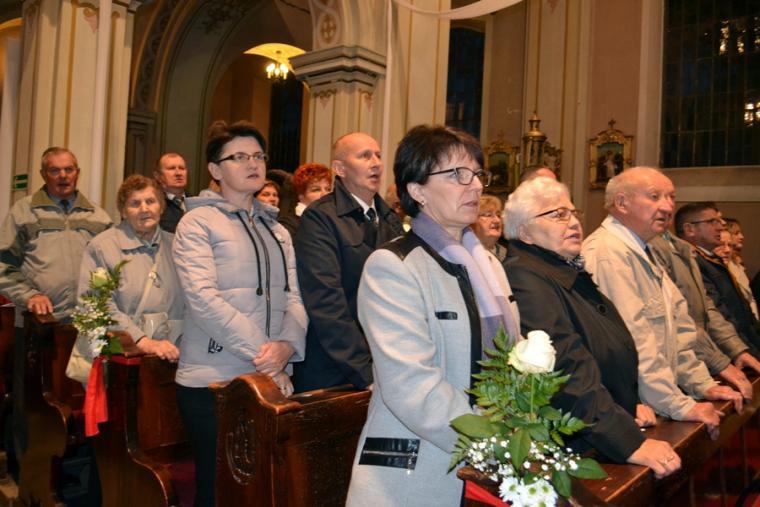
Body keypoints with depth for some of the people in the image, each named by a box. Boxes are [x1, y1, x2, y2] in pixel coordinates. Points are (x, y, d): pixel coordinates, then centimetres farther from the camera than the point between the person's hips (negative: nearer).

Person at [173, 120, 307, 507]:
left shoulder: (276, 229, 16)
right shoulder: (199, 222, -2)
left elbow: (293, 297, 7)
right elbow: (204, 298, -14)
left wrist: (287, 345, -13)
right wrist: (262, 354, -18)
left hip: (271, 380, 5)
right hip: (212, 378, -5)